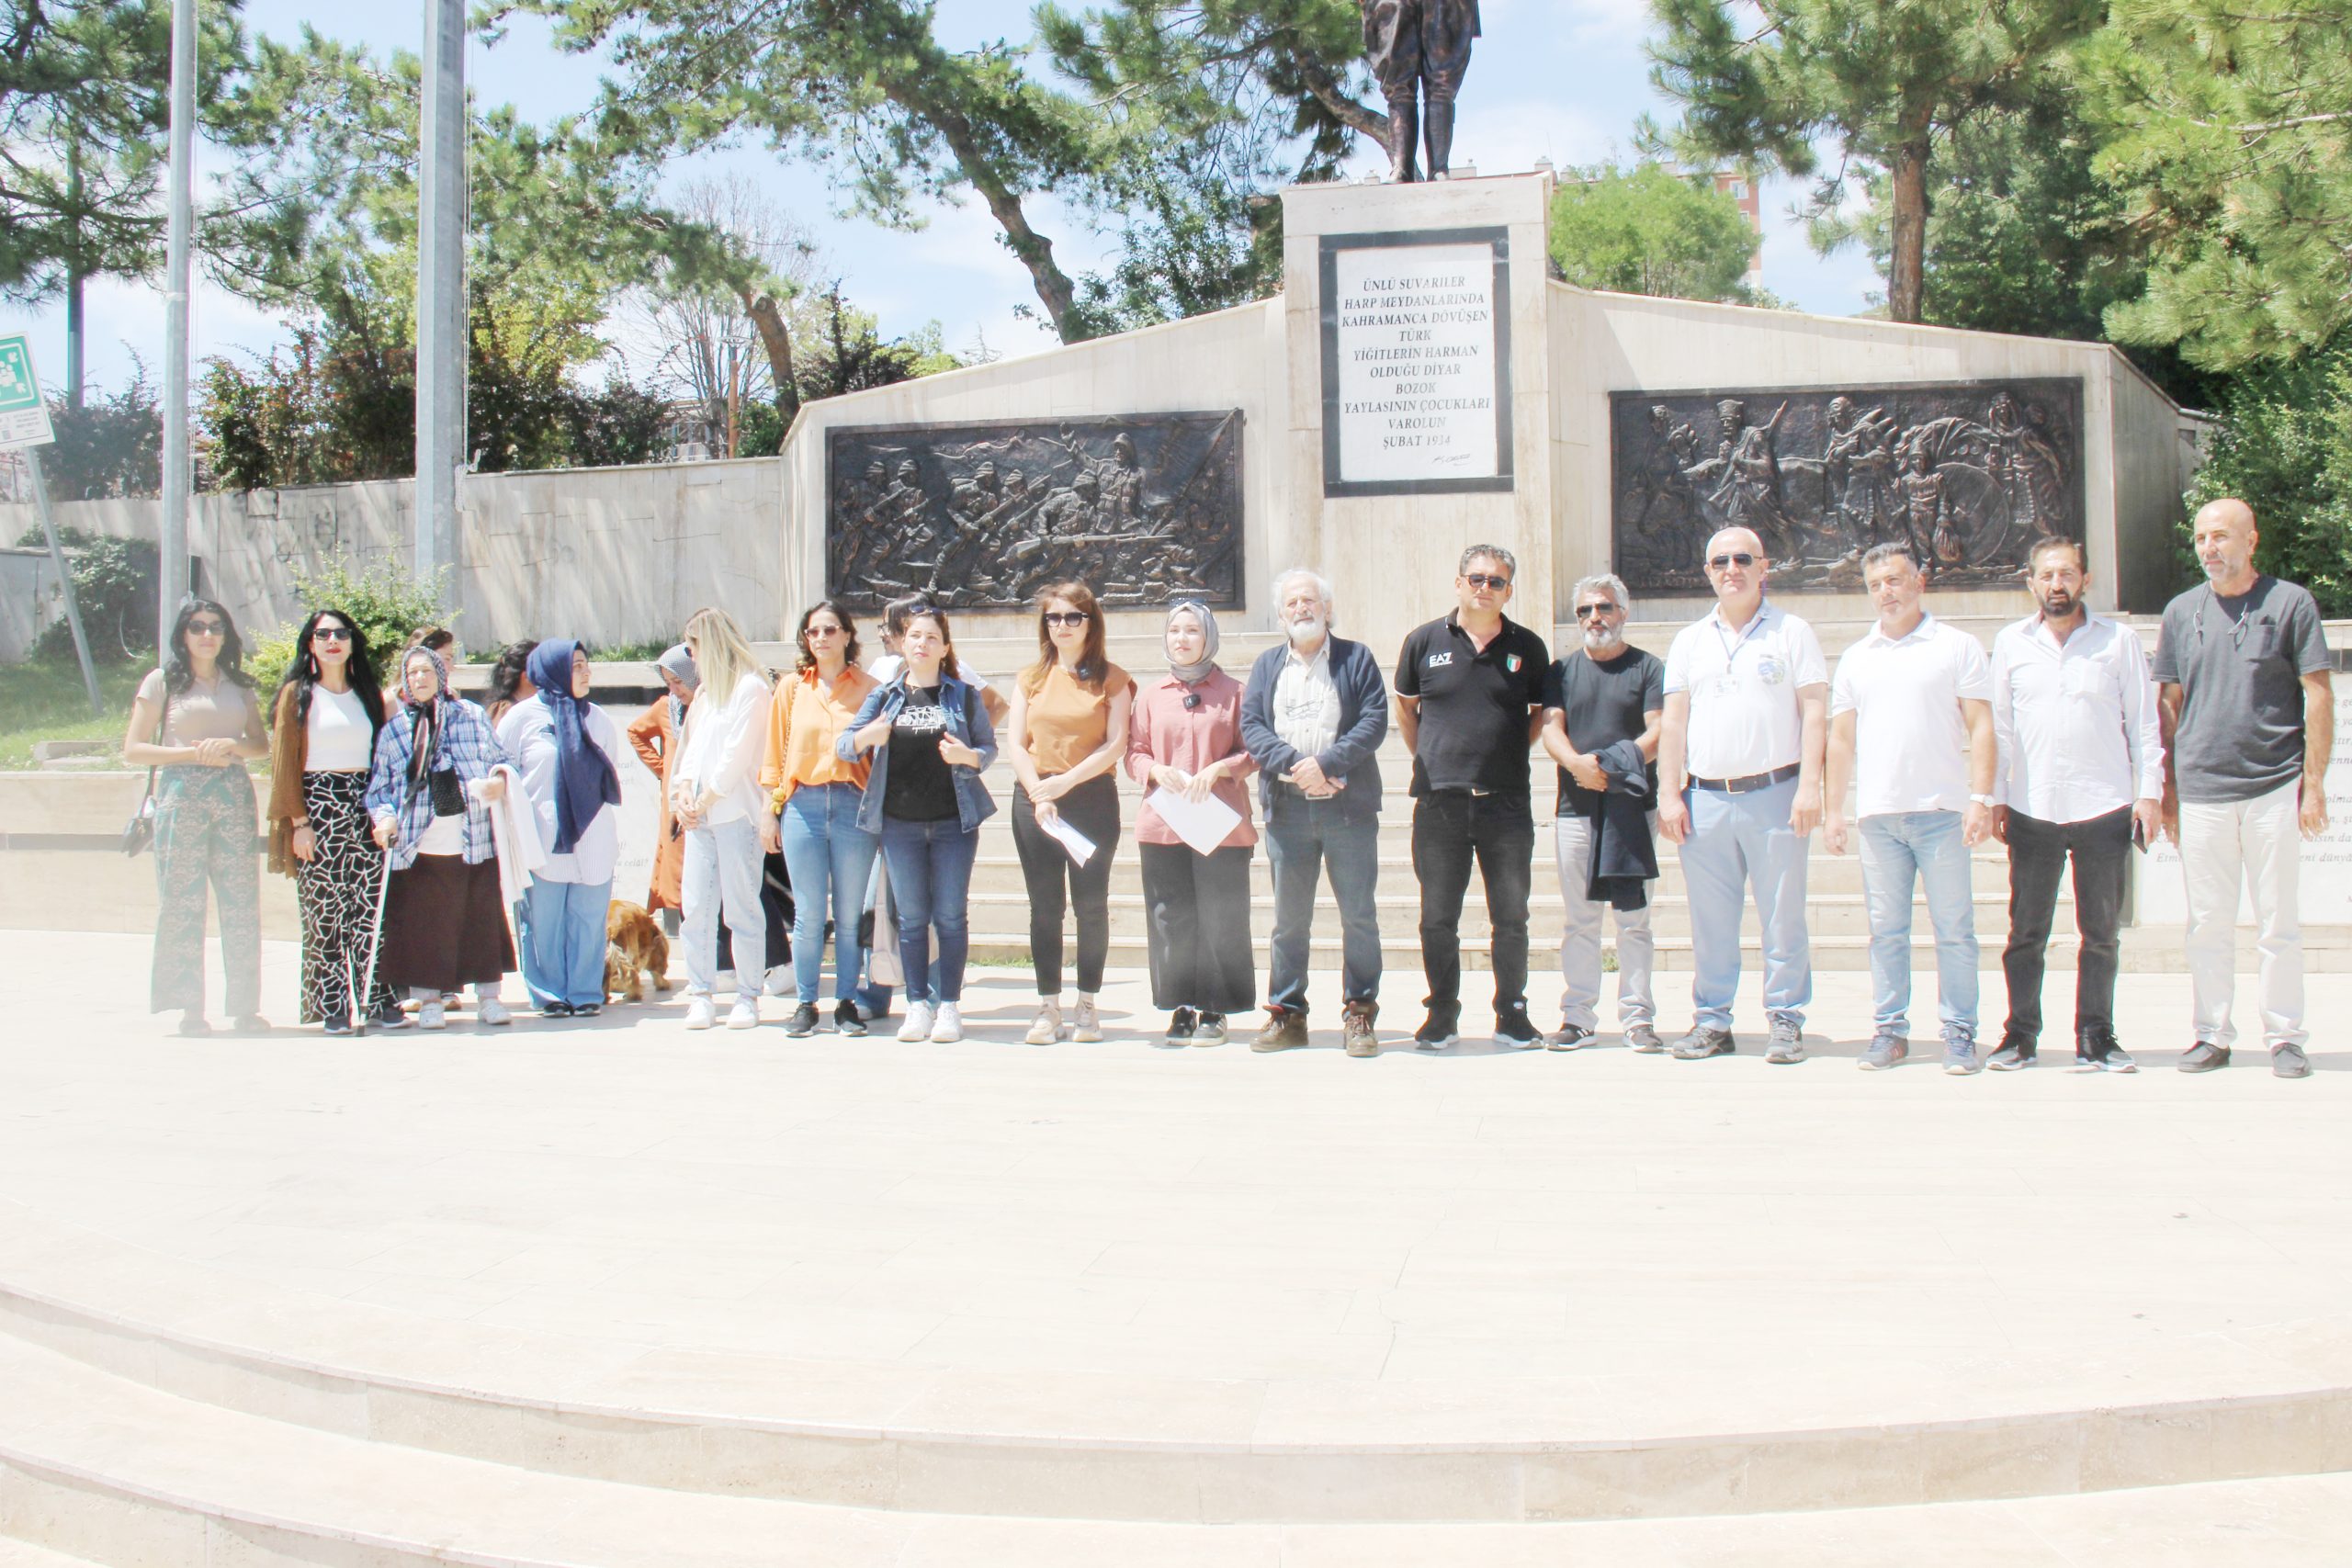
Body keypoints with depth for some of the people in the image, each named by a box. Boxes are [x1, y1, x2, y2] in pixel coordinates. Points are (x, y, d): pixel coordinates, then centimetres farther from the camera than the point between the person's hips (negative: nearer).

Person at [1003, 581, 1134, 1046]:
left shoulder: (1111, 679, 4)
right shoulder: (1031, 679, 12)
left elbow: (1116, 745, -5)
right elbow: (1015, 745, 6)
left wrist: (1067, 780, -15)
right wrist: (1039, 795, -9)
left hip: (1093, 798, -2)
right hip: (1034, 800, 2)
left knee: (1091, 903, 0)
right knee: (1045, 906, 3)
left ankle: (1087, 1006, 9)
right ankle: (1048, 1007, 8)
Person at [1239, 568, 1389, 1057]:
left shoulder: (1357, 658, 7)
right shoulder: (1267, 664, 15)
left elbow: (1374, 721, -4)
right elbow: (1251, 725, 4)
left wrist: (1326, 764, -15)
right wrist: (1294, 765, -12)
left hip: (1348, 805, -2)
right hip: (1286, 809, 2)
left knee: (1359, 915, 0)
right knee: (1289, 918, 5)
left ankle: (1359, 1014, 8)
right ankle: (1287, 1013, 13)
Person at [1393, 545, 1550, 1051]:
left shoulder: (1527, 647, 6)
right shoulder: (1424, 641, 5)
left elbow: (1541, 713, 17)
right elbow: (1404, 707, 17)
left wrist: (1512, 753, 6)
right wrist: (1428, 761, 9)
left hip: (1507, 801, 0)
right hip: (1439, 801, 0)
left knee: (1511, 918, 5)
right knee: (1438, 919, 5)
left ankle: (1512, 1016, 15)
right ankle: (1442, 1016, 15)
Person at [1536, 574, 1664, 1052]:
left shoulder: (1647, 668, 6)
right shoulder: (1562, 669, 14)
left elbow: (1659, 732, -3)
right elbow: (1551, 728, 3)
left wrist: (1615, 766, -18)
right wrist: (1578, 764, -17)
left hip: (1633, 806, -2)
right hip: (1574, 808, 2)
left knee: (1633, 919, -1)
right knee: (1579, 921, 4)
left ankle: (1637, 1017, 3)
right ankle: (1577, 1017, 9)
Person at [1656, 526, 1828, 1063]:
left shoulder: (1791, 632, 5)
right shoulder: (1690, 640, 14)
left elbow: (1814, 712, 1)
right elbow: (1673, 721, 12)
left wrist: (1809, 787, -9)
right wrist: (1669, 795, 4)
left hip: (1774, 795, -3)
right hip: (1705, 799, 3)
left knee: (1782, 917, -1)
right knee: (1710, 919, 5)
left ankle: (1786, 1022, 7)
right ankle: (1711, 1021, 13)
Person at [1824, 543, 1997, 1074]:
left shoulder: (1957, 647, 5)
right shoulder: (1856, 657, 15)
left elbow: (1980, 727, 0)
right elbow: (1841, 738, 16)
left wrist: (1981, 797, -10)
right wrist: (1833, 810, 10)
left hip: (1941, 810, -3)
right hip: (1877, 812, 3)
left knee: (1954, 929, -1)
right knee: (1886, 929, 5)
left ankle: (1959, 1033, 4)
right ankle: (1889, 1029, 11)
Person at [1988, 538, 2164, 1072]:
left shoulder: (2118, 641, 6)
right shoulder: (2012, 643, 8)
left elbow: (2144, 722, 7)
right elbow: (1999, 725, 10)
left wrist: (2150, 792, -1)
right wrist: (1997, 797, 5)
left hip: (2105, 808, 0)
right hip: (2033, 810, 0)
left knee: (2101, 932, 5)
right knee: (2026, 931, 2)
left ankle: (2095, 1037, 13)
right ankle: (2020, 1034, 10)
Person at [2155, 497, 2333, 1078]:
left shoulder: (2291, 603, 0)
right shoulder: (2182, 611, 9)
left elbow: (2318, 697, 0)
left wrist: (2314, 783, -5)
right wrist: (2167, 789, 9)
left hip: (2273, 789, -3)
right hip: (2201, 791, 3)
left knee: (2278, 922, 2)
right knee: (2208, 923, 7)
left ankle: (2285, 1037, 11)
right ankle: (2211, 1035, 15)